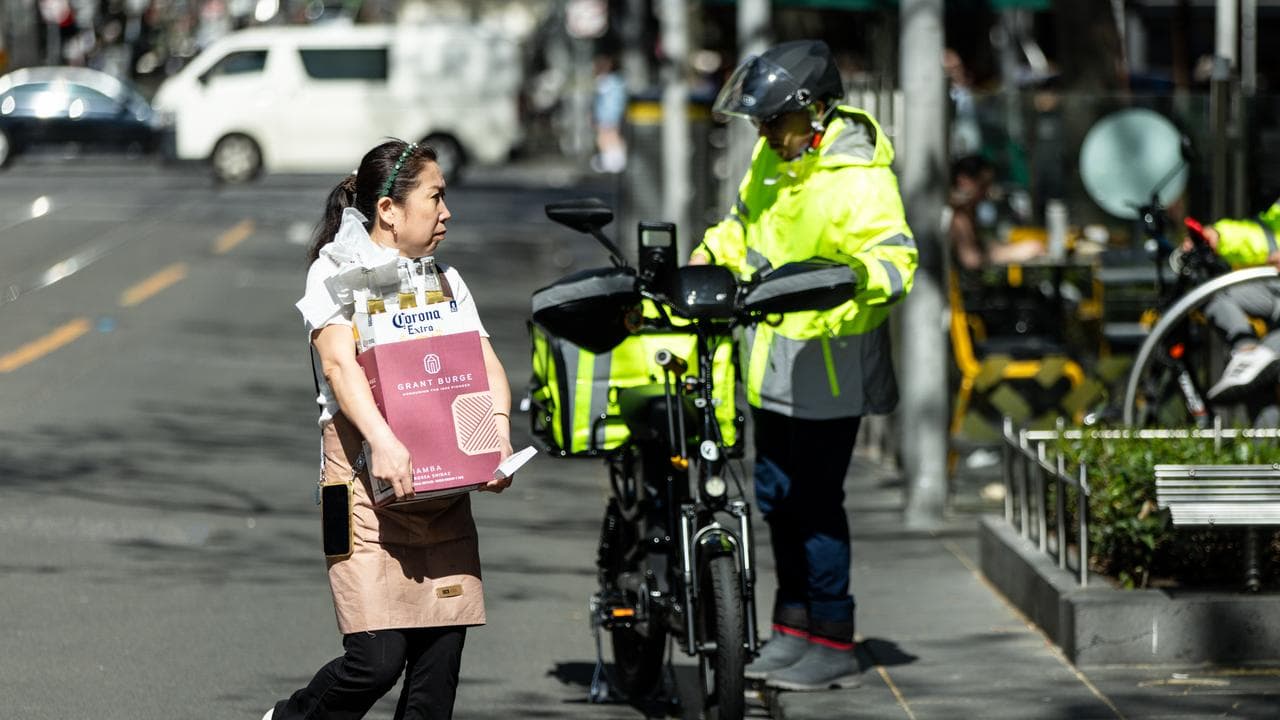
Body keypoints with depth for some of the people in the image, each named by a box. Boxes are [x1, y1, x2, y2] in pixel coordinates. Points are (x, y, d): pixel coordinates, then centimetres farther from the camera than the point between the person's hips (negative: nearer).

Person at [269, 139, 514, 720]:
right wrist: (383, 441, -30)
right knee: (377, 659, -13)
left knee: (439, 661, -1)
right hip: (369, 478, -6)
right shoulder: (338, 270, 1)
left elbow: (485, 364, 9)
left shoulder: (444, 280, 19)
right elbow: (339, 363, -14)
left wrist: (498, 429, -12)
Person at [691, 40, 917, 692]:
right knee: (776, 494, 14)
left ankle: (833, 644, 0)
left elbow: (895, 259, -27)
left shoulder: (857, 180, -19)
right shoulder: (774, 157, 8)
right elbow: (747, 218, 27)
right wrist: (711, 255, 11)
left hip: (827, 361, -9)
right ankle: (794, 629, 25)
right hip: (774, 352, 9)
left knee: (816, 500, -8)